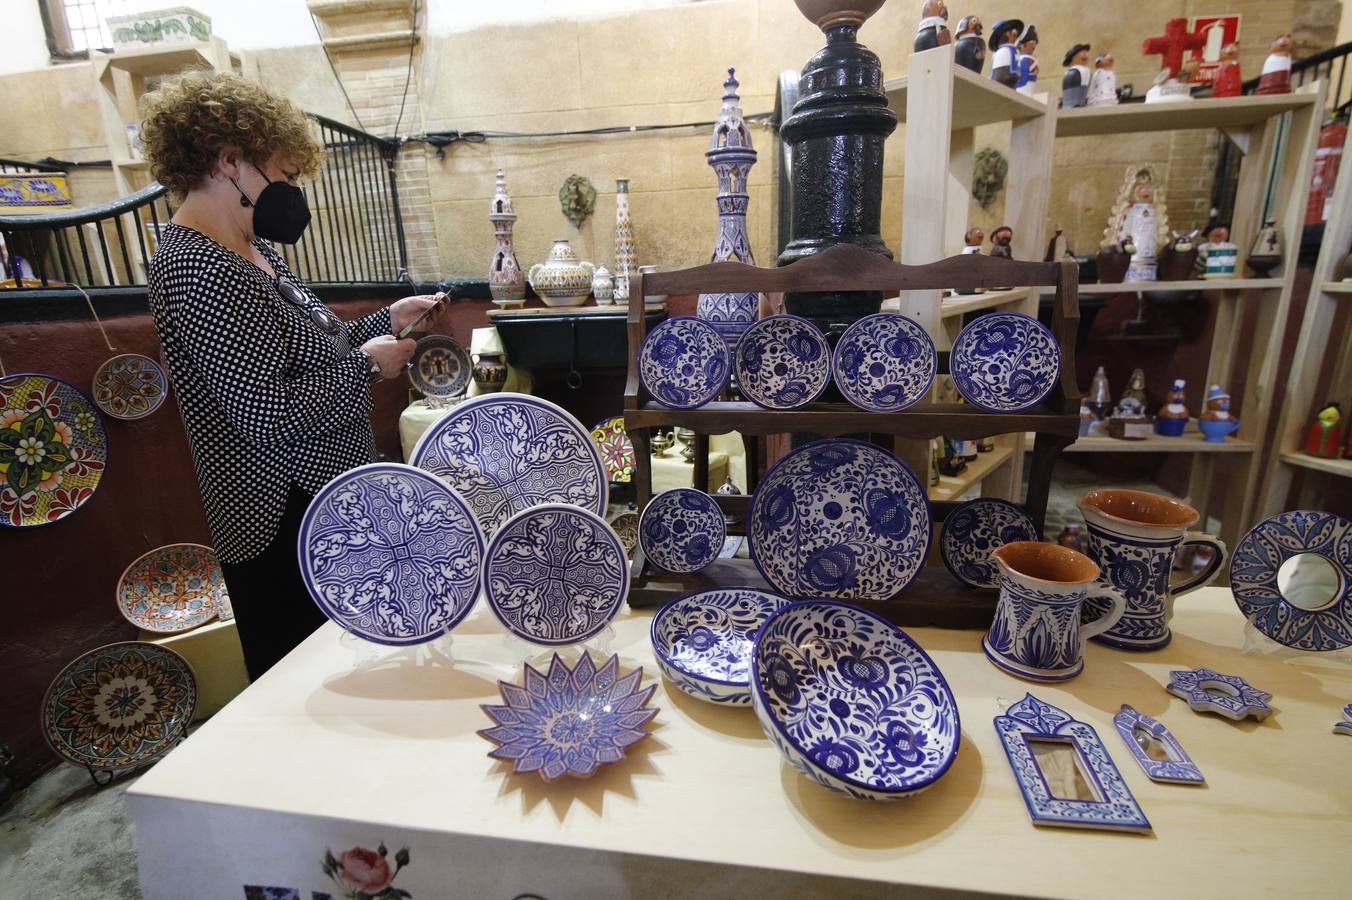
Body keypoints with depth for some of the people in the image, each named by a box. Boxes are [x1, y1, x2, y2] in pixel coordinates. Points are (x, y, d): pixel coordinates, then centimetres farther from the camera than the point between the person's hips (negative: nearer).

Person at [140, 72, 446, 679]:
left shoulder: (249, 249, 11)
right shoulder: (199, 270, -20)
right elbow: (266, 414, -26)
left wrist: (384, 321, 8)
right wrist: (365, 363, -14)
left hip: (323, 501, 9)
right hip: (285, 522, -9)